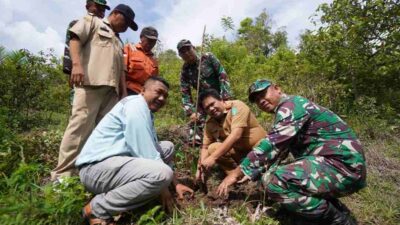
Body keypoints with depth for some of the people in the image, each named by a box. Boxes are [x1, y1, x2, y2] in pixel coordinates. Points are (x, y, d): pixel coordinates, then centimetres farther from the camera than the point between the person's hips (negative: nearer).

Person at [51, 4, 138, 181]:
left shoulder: (118, 42, 34)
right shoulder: (92, 21, 17)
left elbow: (121, 69, 27)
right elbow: (75, 39, 0)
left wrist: (124, 92, 15)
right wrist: (77, 64, -17)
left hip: (112, 88, 7)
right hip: (91, 82, -7)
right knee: (80, 125, -13)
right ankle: (62, 174, -8)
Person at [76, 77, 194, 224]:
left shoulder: (146, 111, 17)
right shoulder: (136, 104, -14)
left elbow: (152, 148, 15)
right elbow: (147, 153, -21)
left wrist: (176, 183, 10)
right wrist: (163, 187, -10)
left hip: (116, 161, 10)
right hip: (96, 167, -10)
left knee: (167, 147, 11)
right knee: (162, 173, -30)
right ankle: (97, 209, -10)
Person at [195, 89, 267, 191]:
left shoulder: (237, 106, -20)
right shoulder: (210, 123, -2)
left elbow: (236, 135, -31)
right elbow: (205, 147, 0)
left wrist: (213, 158, -35)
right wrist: (201, 167, -18)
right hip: (240, 152, 6)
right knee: (212, 148, -15)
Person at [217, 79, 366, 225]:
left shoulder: (291, 105, -14)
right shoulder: (285, 112, 17)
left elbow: (269, 146, -22)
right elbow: (275, 150, 18)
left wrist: (236, 174, -15)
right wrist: (253, 174, 11)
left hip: (342, 165, -10)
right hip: (328, 162, 10)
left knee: (274, 181, -27)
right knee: (270, 174, 10)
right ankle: (334, 208, 12)